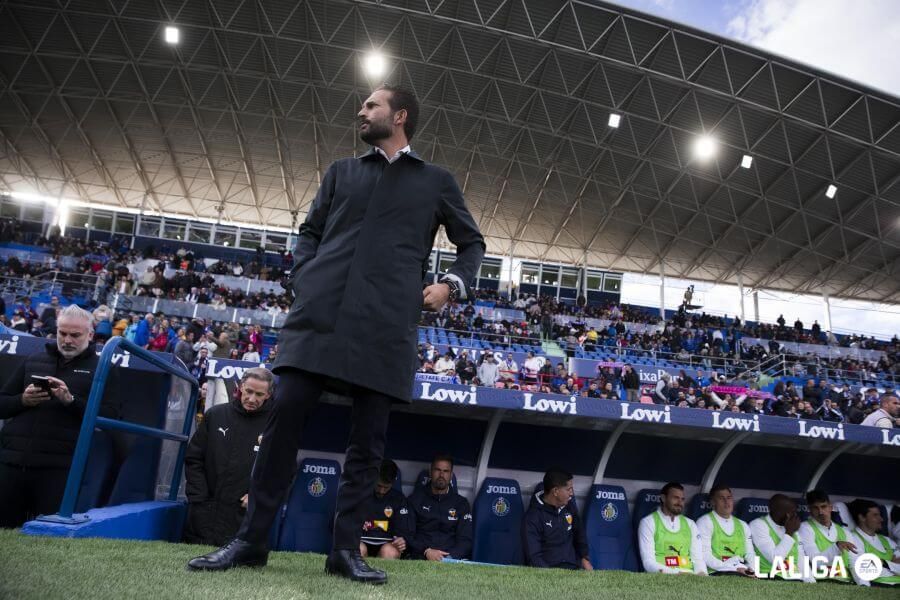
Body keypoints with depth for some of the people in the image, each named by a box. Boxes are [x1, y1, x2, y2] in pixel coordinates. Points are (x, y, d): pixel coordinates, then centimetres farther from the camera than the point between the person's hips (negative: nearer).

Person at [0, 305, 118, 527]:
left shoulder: (99, 369, 6)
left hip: (58, 467, -3)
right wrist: (22, 400, -4)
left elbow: (110, 416, -6)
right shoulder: (34, 361, 17)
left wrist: (70, 400, -17)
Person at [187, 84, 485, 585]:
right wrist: (302, 279, 6)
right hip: (322, 313, 2)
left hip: (387, 323, -2)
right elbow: (310, 232, 23)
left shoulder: (437, 181, 15)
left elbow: (473, 243, 17)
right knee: (285, 419, -2)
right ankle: (252, 539, 9)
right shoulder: (341, 171, 22)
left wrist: (453, 284, 0)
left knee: (369, 439, 0)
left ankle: (347, 548, 11)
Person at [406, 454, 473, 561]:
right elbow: (407, 534, 4)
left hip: (451, 560, 0)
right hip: (420, 558, 0)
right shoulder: (416, 498, 10)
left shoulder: (461, 503, 13)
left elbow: (466, 540, 6)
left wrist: (449, 557, -12)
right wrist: (426, 551, -12)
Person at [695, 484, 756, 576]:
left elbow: (749, 554, 21)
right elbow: (704, 555, -6)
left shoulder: (743, 526, 26)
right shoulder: (705, 522, 4)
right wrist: (734, 569, -15)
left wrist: (751, 569, -3)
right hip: (717, 574, -5)